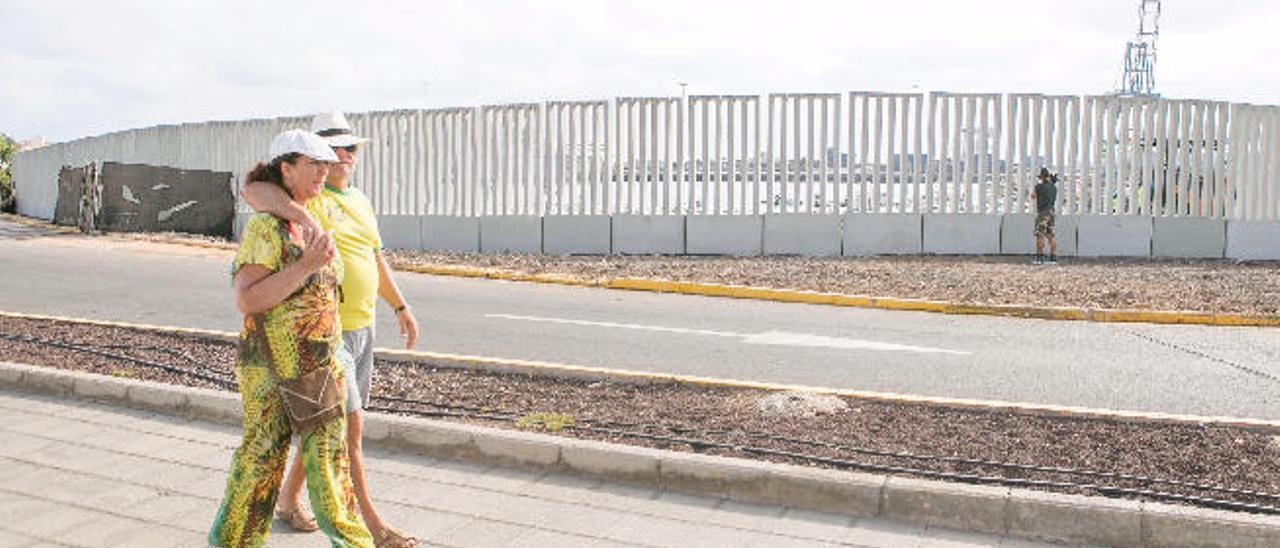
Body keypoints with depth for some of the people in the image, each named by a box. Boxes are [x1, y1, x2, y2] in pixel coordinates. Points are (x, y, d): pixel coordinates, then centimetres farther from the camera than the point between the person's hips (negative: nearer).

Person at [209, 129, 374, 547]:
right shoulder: (265, 226, -15)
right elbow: (247, 301, -23)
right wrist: (306, 266, -26)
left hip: (318, 363, 8)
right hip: (273, 365, -8)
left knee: (328, 450, 12)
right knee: (263, 453, 5)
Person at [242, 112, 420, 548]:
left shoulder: (361, 201, 15)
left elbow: (376, 258, 22)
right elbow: (252, 189, -32)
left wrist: (400, 307, 19)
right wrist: (307, 218, -46)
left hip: (361, 328, 8)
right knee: (349, 426, -4)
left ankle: (289, 497, 36)